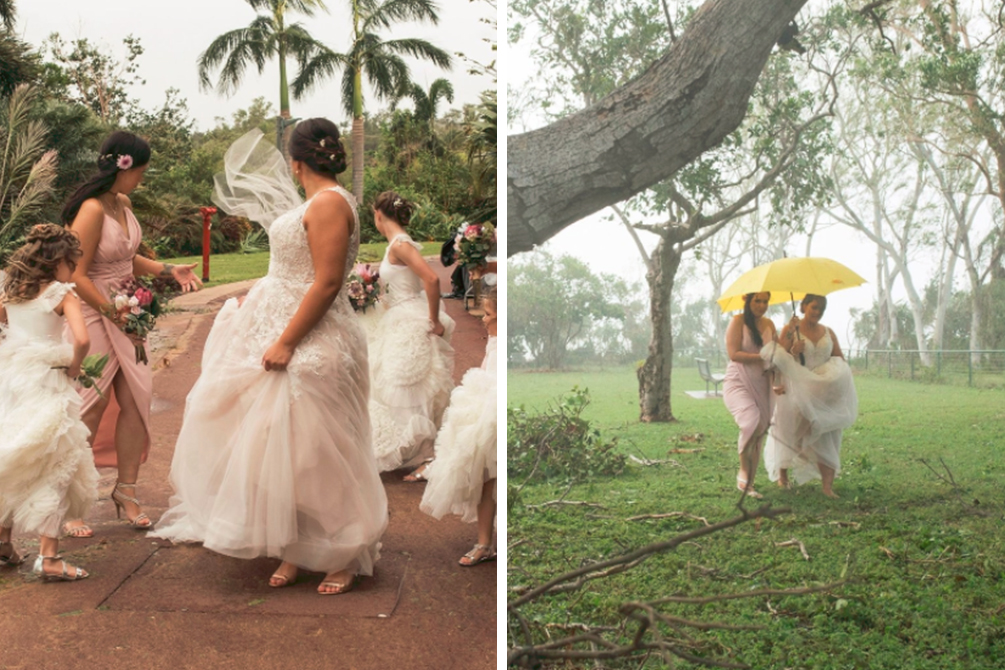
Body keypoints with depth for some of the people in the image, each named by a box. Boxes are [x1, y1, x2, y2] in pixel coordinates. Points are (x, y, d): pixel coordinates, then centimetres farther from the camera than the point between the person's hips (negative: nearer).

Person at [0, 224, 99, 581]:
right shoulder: (63, 294, -11)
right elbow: (82, 340, -23)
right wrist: (74, 366, -7)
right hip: (45, 383, -6)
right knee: (54, 467, 1)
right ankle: (48, 557, -1)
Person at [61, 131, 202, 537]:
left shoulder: (123, 203, 7)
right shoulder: (92, 210, -19)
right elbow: (76, 276, -20)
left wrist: (168, 270, 8)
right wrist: (115, 314, -17)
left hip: (123, 313, 8)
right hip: (92, 316, -8)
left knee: (137, 398, 6)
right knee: (92, 408, 0)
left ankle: (126, 491, 20)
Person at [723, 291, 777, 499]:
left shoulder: (768, 324, 12)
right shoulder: (738, 321, -5)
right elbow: (733, 353, -13)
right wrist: (762, 357, -19)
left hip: (761, 386, 6)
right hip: (739, 383, -6)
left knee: (759, 435, 5)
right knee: (752, 422, -28)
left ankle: (749, 485, 17)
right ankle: (743, 473, -10)